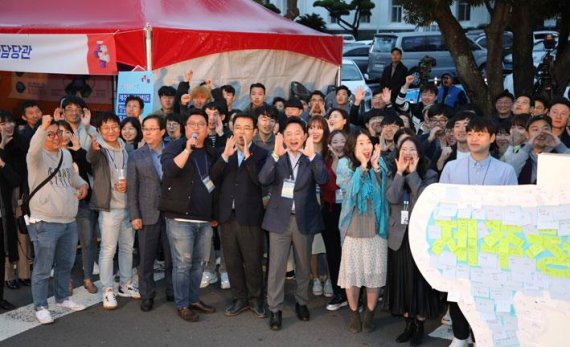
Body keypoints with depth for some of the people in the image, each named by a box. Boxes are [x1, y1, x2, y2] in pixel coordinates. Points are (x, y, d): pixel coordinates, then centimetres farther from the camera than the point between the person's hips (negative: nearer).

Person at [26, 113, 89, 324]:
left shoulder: (66, 154, 11)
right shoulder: (37, 157, -10)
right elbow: (34, 149, -36)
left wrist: (82, 184, 11)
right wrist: (42, 129, -51)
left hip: (69, 221, 7)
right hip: (45, 223, -7)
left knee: (65, 264, 19)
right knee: (43, 268, 1)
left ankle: (63, 298, 35)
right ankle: (40, 307, 13)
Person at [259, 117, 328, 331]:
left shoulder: (313, 158, 0)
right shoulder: (276, 158, 0)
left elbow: (323, 179, -17)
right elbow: (263, 180, -17)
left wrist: (312, 156, -31)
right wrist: (276, 155, -29)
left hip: (304, 219, 1)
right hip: (279, 219, -1)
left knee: (303, 265, 15)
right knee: (276, 266, 0)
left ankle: (301, 303, 32)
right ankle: (275, 309, 9)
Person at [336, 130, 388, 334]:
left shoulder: (379, 165, 4)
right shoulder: (345, 164, -2)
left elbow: (386, 193, -8)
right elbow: (350, 191, -15)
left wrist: (376, 166, -14)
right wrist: (362, 167, -17)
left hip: (376, 228, 2)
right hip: (354, 228, -1)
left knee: (375, 272, 4)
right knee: (352, 271, 3)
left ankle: (369, 313, 21)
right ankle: (354, 314, 20)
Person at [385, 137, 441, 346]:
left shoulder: (429, 175, -2)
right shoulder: (393, 176, 7)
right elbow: (392, 198, -12)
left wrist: (413, 173, -15)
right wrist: (400, 172, -12)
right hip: (399, 235, 3)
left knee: (419, 281, 2)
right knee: (402, 281, 8)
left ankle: (419, 325, 13)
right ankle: (408, 323, 20)